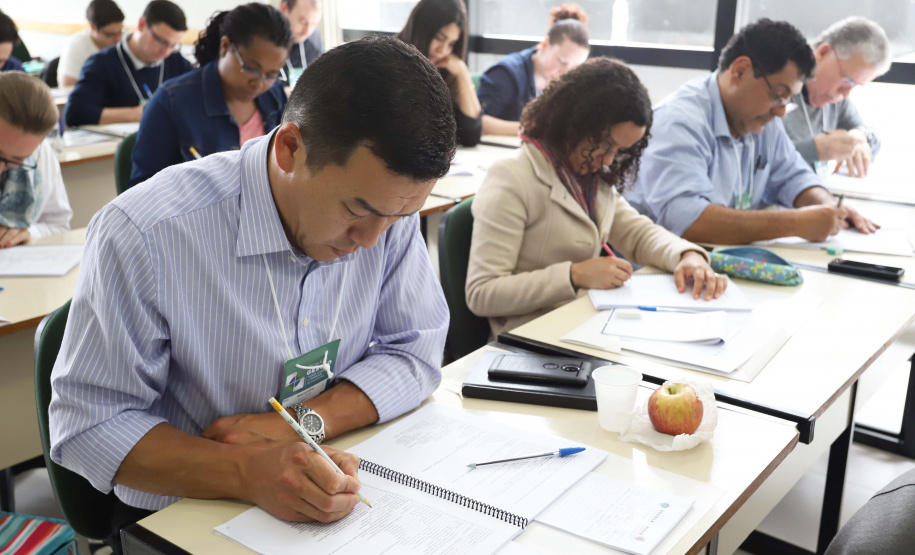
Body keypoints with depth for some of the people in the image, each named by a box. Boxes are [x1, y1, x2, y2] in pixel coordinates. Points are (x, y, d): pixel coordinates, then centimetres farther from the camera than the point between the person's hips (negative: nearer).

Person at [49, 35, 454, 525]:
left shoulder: (386, 199, -9)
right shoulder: (142, 235, -22)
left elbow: (415, 352, -2)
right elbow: (88, 424, -16)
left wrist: (306, 421, -18)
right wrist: (246, 473, -30)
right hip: (188, 519, -3)